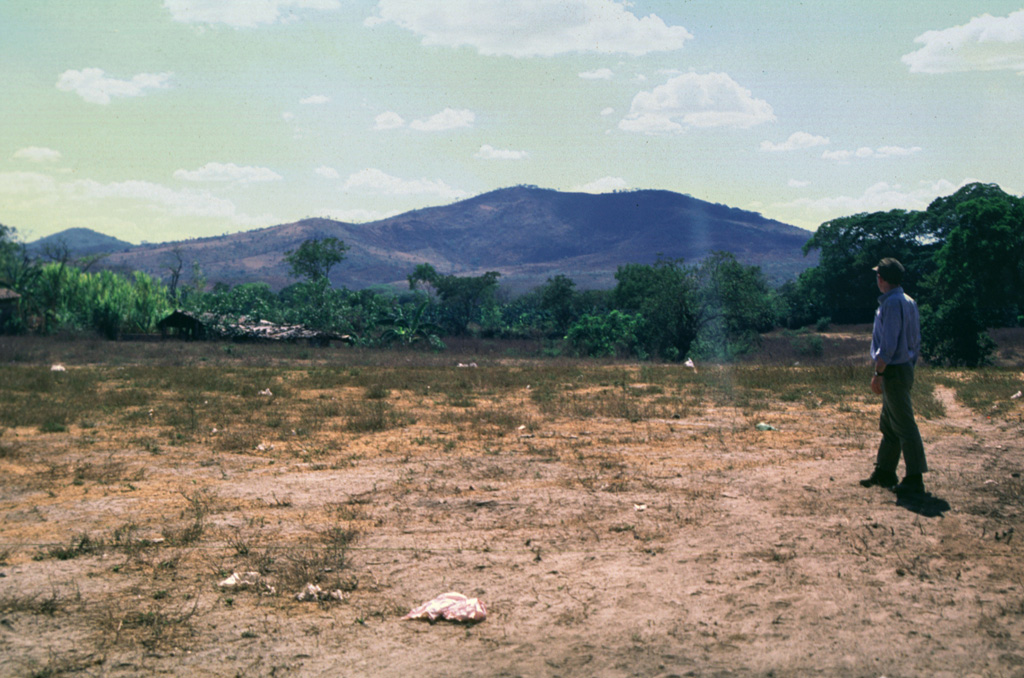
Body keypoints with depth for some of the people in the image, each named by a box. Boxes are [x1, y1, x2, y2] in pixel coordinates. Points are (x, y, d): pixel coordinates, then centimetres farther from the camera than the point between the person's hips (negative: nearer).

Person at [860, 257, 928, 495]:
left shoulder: (891, 303, -16)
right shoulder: (908, 302, 14)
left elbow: (888, 344, -21)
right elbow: (915, 341, 17)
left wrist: (878, 373, -17)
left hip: (894, 371, -10)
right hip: (904, 368, 10)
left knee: (904, 426, -7)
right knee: (888, 425, 16)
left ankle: (915, 480, -3)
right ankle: (884, 472, 24)